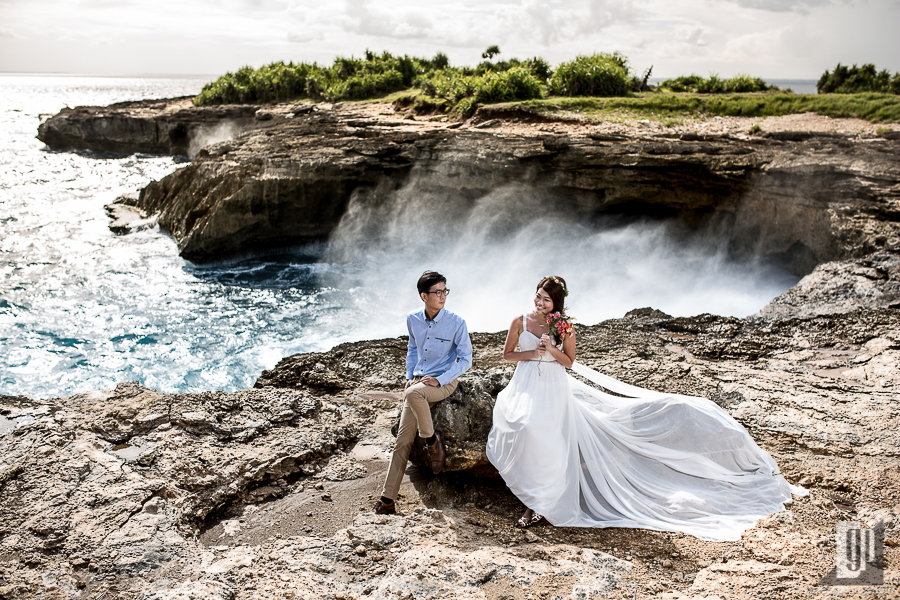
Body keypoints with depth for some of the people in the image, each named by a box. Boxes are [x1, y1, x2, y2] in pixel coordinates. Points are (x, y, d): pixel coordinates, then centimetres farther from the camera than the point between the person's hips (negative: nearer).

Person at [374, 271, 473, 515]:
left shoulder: (456, 323, -11)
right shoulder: (413, 319, 3)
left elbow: (465, 359, -5)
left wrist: (439, 380, -15)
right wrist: (409, 377, 9)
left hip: (445, 382, -4)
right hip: (417, 383, 4)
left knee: (413, 394, -38)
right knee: (403, 440, -4)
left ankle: (432, 440, -13)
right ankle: (387, 499, 0)